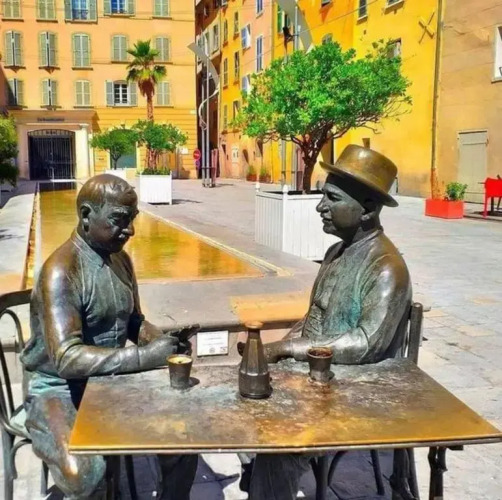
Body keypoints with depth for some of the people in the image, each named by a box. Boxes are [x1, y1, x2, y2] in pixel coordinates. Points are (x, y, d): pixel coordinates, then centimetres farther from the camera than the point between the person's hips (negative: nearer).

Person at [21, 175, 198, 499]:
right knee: (85, 472, -32)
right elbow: (66, 358, -29)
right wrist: (144, 356, -33)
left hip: (110, 379, 7)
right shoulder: (61, 271, -22)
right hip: (58, 389, -7)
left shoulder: (121, 259, 3)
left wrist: (163, 341, -7)